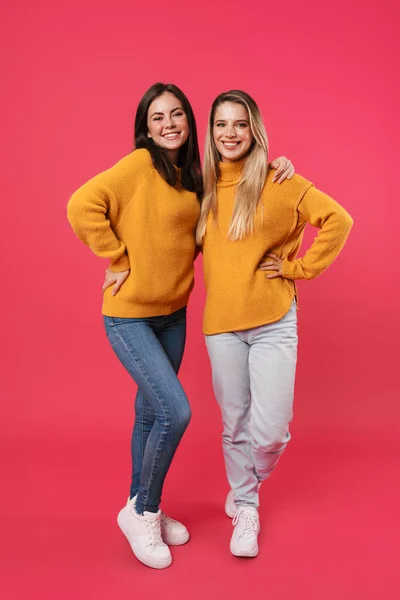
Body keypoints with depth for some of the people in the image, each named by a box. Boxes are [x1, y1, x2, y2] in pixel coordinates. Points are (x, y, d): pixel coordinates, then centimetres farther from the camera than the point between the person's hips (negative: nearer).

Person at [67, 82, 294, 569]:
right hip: (129, 315, -7)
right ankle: (141, 511, 12)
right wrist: (120, 260, -16)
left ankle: (142, 508, 35)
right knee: (175, 411, -12)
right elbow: (82, 205, -21)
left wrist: (274, 169, 3)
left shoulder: (193, 175, 8)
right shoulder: (140, 164, -13)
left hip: (173, 313, 7)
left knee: (150, 413, 16)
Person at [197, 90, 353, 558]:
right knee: (235, 426, 11)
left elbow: (338, 221, -5)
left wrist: (298, 267, -6)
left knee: (270, 431, -2)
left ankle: (246, 489, 32)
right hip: (221, 325, 3)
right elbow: (192, 243, 21)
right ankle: (245, 509, 36)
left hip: (273, 324, -2)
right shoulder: (204, 188, 7)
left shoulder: (278, 182, -4)